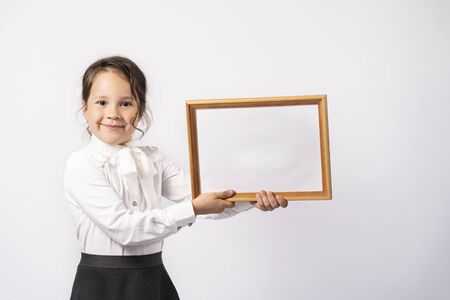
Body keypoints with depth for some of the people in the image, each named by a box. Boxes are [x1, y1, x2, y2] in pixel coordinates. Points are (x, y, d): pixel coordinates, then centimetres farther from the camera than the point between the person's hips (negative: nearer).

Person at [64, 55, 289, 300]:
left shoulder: (152, 159, 7)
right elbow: (122, 227, -19)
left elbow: (201, 198, -3)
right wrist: (192, 210, -21)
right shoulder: (81, 164, -9)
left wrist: (252, 198, -20)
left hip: (154, 280, 5)